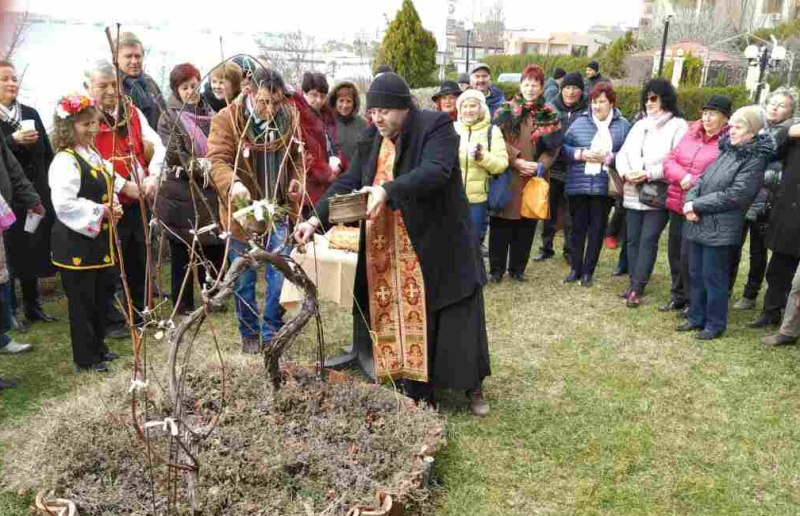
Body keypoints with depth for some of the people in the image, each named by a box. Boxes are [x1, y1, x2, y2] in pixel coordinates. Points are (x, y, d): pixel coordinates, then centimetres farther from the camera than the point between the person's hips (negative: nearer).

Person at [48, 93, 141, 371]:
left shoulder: (93, 155, 12)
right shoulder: (65, 160, -17)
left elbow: (104, 188, 23)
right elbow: (64, 203, -26)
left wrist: (111, 209, 4)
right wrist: (101, 211, -20)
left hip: (99, 239, 9)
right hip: (76, 242, -9)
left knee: (103, 293, 17)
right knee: (82, 301, 2)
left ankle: (97, 346, 33)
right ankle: (85, 358, 14)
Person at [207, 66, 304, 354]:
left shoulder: (289, 117, 1)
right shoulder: (226, 119, -12)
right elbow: (217, 161, -22)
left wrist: (296, 179, -5)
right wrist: (233, 183, -42)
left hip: (279, 211, 2)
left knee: (281, 275, 1)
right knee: (244, 279, 10)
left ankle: (272, 333, 18)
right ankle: (249, 334, 28)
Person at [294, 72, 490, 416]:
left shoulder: (436, 126, -11)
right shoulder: (371, 139, 7)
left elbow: (435, 171, -28)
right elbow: (347, 182, 3)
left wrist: (387, 191, -40)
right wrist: (317, 219, -11)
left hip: (438, 244, -4)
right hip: (389, 251, 5)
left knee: (456, 317, 6)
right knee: (405, 320, 8)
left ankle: (473, 387, 27)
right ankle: (418, 394, 22)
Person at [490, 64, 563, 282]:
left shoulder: (550, 115, 10)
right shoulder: (506, 111, 4)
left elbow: (552, 147, 5)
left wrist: (540, 166, -11)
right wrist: (516, 161, -16)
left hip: (533, 177, 2)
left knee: (526, 224, 6)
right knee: (501, 223, 0)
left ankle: (517, 268, 19)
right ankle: (497, 268, 11)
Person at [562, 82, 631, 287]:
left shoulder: (623, 125, 2)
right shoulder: (579, 122, 5)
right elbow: (563, 146, 4)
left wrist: (608, 158, -14)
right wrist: (580, 154, -11)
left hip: (604, 187, -1)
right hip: (578, 185, 1)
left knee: (597, 229, 6)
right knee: (578, 227, 9)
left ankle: (588, 271, 18)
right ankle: (575, 268, 22)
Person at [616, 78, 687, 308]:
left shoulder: (678, 125, -3)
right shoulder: (640, 125, 17)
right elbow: (623, 153, 11)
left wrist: (649, 174, -18)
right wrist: (625, 172, -9)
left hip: (659, 195, -6)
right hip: (634, 193, 6)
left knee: (648, 239, -6)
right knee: (633, 239, 8)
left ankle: (637, 287, -3)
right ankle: (635, 283, 18)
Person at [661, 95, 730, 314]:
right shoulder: (691, 134, 11)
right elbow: (669, 161, 7)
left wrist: (694, 185, -19)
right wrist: (682, 176, -11)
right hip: (677, 203, 7)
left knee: (688, 256, -4)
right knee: (675, 252, 15)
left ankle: (693, 302, 16)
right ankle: (678, 297, 32)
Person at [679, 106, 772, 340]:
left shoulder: (755, 160, -10)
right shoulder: (727, 151, 14)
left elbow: (733, 196, -17)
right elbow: (702, 179, 13)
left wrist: (697, 206, -14)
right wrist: (690, 200, -6)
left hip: (720, 230, -7)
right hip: (698, 224, 8)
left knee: (713, 277, 1)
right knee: (696, 274, 15)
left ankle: (715, 324, 16)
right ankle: (696, 317, 29)